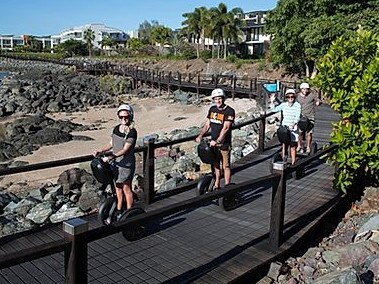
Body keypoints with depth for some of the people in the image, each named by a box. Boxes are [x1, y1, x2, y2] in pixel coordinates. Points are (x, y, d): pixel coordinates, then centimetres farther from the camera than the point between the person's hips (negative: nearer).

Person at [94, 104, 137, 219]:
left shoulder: (132, 132, -18)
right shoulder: (116, 128, 4)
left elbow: (125, 149, -24)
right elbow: (111, 144, 12)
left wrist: (110, 157, -32)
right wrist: (100, 151, -1)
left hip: (126, 163, -7)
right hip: (115, 162, 7)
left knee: (126, 188, 4)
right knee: (118, 186, 17)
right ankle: (119, 210, 32)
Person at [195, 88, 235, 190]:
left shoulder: (229, 111, -13)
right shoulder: (212, 109, 7)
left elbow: (225, 128, -21)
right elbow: (207, 124, 11)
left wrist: (217, 141, -29)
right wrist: (200, 135, -4)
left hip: (224, 143, -6)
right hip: (213, 142, 6)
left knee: (226, 166, 1)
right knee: (216, 165, 15)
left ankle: (227, 186, 10)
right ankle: (216, 185, 27)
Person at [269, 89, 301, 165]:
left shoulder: (297, 105, -5)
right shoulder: (283, 104, 4)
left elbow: (297, 117, -12)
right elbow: (274, 109, 6)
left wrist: (293, 125, -28)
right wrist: (272, 102, -8)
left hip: (293, 128, -2)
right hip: (284, 127, 2)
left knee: (292, 146, -2)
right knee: (284, 145, 2)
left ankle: (293, 163, 6)